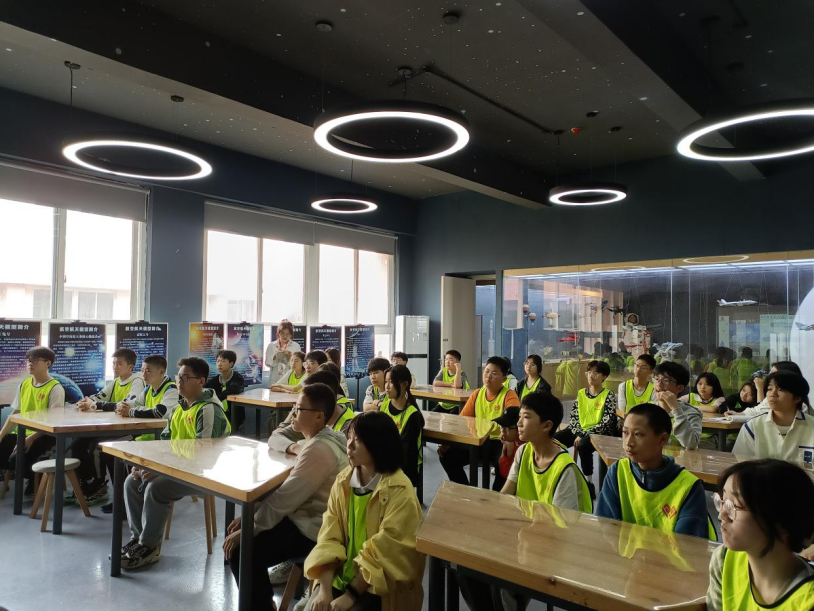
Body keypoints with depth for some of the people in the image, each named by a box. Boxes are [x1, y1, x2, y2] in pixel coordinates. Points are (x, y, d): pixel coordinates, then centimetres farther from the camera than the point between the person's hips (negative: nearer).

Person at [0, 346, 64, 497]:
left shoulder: (55, 388, -11)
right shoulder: (23, 385, 10)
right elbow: (15, 413, 14)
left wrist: (30, 438, -23)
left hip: (43, 435, -6)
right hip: (21, 432, 7)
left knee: (16, 459, -26)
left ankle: (36, 478, 5)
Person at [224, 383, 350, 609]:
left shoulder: (319, 448, -25)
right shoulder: (322, 438, 7)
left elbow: (284, 498, -25)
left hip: (312, 529, -10)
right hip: (306, 517, 10)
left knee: (240, 552, -14)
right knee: (234, 535, 12)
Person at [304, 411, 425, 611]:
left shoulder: (399, 491, -17)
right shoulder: (342, 481, -1)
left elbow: (384, 549, -18)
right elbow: (329, 536, -5)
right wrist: (324, 589, -15)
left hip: (380, 583, -4)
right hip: (341, 573, 4)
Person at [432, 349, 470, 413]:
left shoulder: (461, 374, -8)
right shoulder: (443, 371, 6)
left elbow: (457, 385, -30)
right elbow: (435, 383, -10)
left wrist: (458, 370, -26)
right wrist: (450, 384, -16)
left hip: (456, 405, -5)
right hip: (443, 404, 5)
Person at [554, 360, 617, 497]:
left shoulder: (609, 396, -6)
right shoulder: (581, 393, 10)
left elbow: (607, 424, -14)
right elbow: (573, 417, 6)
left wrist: (584, 436, -19)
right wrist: (577, 434, -13)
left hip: (599, 434, -5)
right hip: (580, 431, 5)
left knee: (583, 445, -37)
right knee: (553, 439, -18)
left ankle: (588, 483, -22)